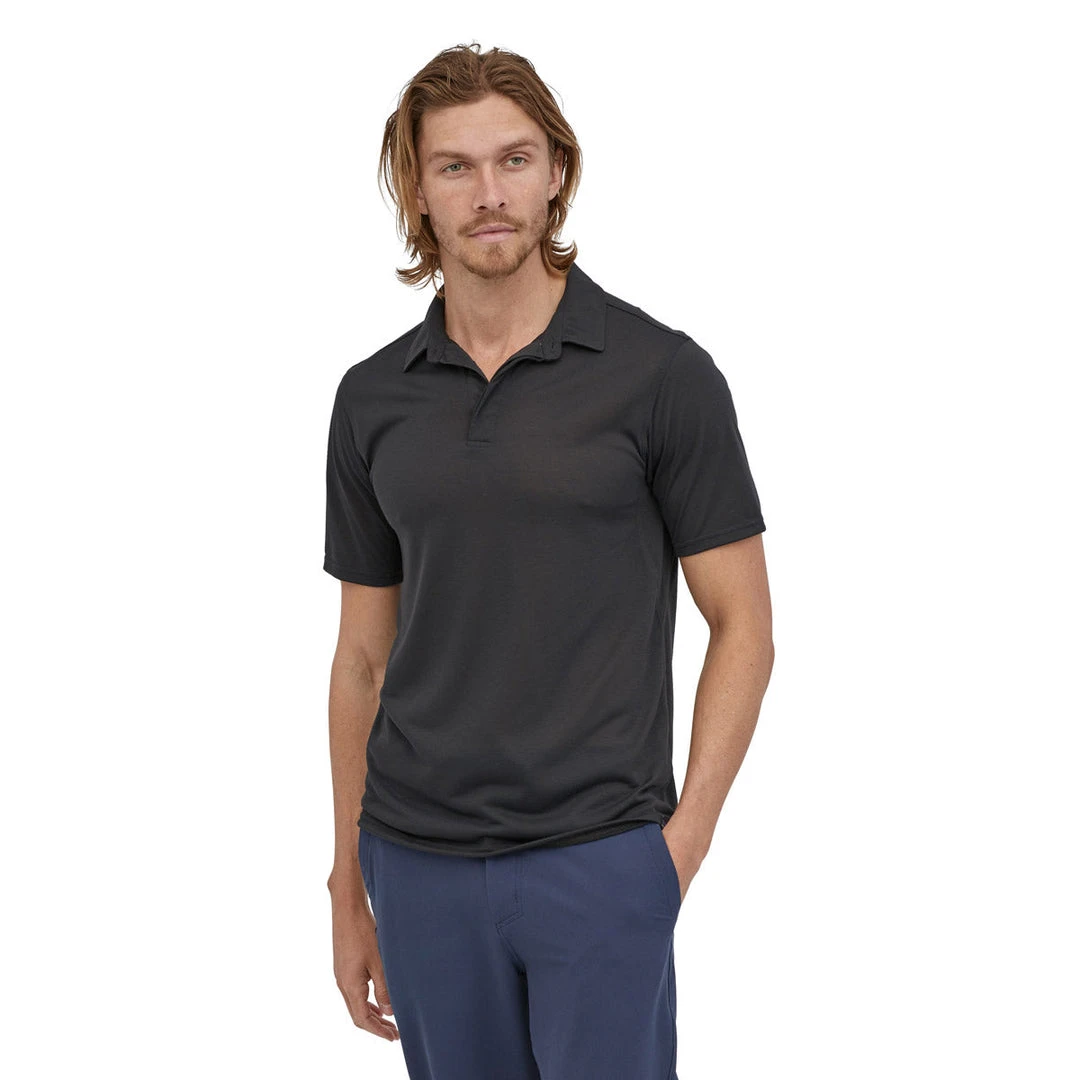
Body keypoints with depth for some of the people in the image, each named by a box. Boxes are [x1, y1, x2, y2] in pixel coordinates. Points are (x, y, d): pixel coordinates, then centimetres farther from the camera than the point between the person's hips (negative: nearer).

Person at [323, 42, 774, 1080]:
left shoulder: (660, 373, -6)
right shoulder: (373, 398, 6)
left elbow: (742, 626, -3)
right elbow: (365, 656, 12)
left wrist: (681, 842, -10)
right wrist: (349, 887, 12)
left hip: (598, 865, -4)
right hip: (421, 867, 4)